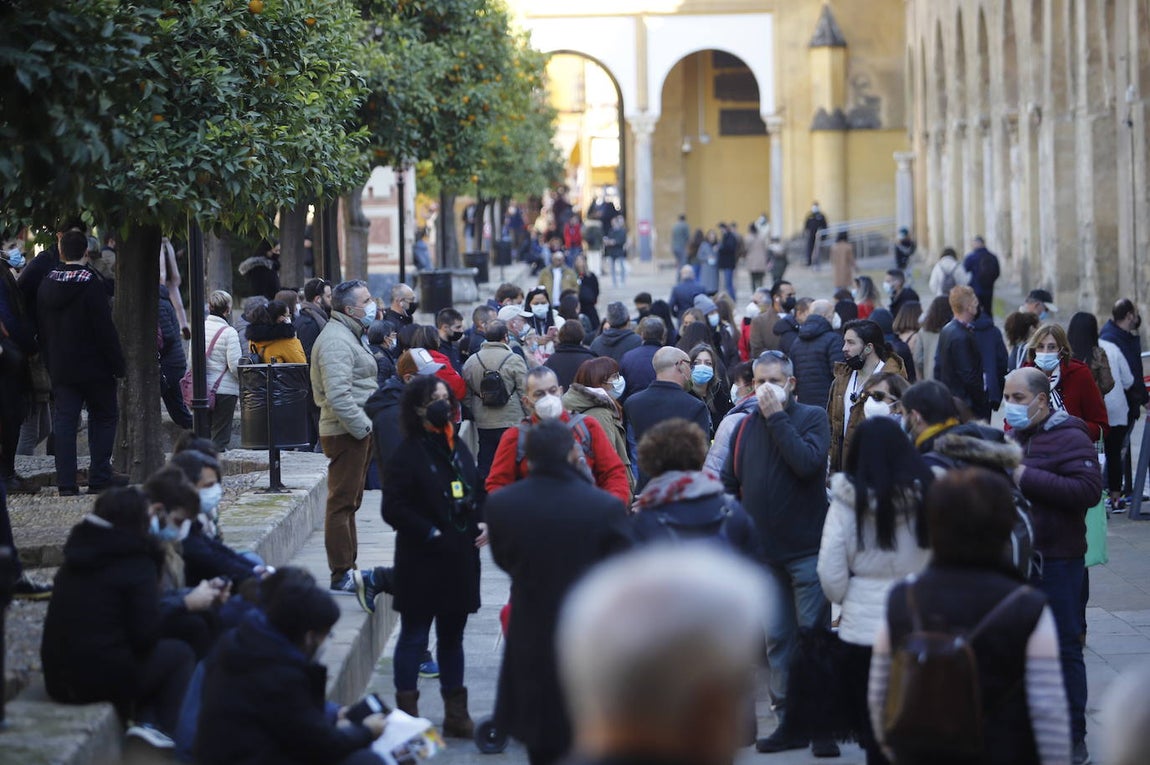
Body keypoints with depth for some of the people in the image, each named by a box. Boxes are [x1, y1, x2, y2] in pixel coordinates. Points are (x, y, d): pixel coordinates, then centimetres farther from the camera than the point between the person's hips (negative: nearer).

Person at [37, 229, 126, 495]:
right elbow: (105, 329, -15)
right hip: (94, 368, -5)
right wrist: (117, 363, -8)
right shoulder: (90, 283, -15)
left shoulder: (46, 284, 4)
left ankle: (66, 482, 1)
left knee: (64, 420, 5)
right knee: (104, 416, 9)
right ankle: (99, 478, 7)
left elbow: (42, 329, 11)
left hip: (60, 369, 5)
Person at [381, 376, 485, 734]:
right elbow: (394, 509, -16)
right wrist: (431, 534, -17)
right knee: (414, 636, 1)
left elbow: (478, 490, 19)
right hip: (422, 562, -7)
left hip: (460, 560, 7)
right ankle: (407, 714, 6)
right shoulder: (406, 455, -11)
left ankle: (456, 714, 22)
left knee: (452, 635, 14)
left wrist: (483, 522, 2)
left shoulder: (458, 447, 10)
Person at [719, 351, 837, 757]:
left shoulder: (812, 418, -4)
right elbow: (730, 483, 15)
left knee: (815, 634, -1)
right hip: (763, 552, 4)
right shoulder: (745, 426, 9)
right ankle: (790, 720, 14)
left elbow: (806, 462, -22)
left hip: (807, 549, -4)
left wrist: (777, 416, -17)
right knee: (777, 638, 7)